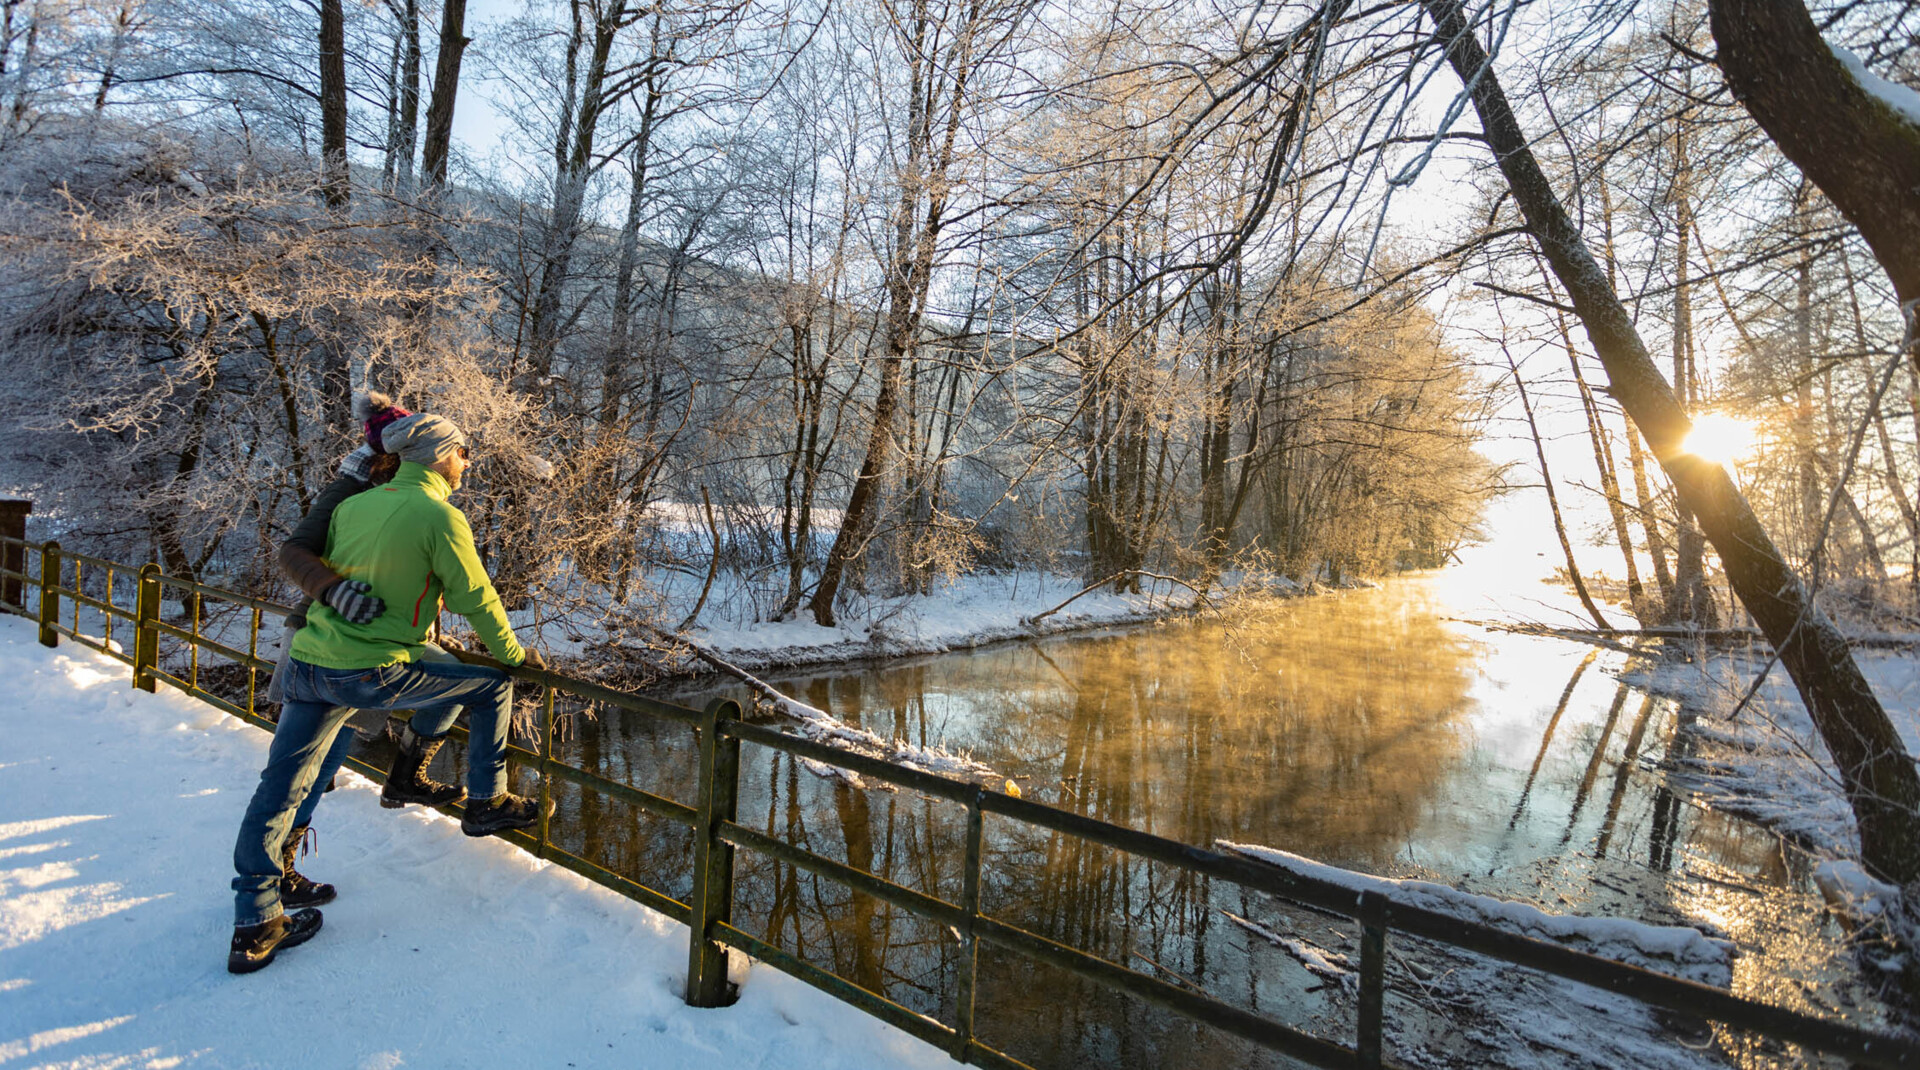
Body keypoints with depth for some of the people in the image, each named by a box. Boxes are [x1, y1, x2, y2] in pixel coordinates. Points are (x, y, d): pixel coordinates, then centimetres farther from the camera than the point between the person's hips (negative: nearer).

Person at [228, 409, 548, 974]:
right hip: (375, 673, -7)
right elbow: (477, 600, -6)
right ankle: (486, 802, 20)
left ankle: (254, 927, 24)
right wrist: (514, 654, 8)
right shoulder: (441, 517, -9)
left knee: (279, 791, 14)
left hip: (308, 665, 7)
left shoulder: (351, 506, 10)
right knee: (491, 683, 11)